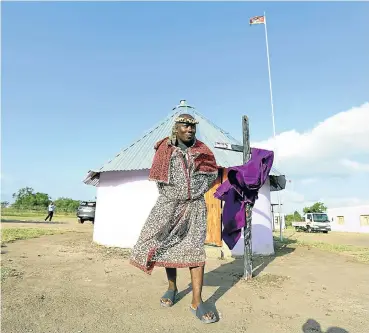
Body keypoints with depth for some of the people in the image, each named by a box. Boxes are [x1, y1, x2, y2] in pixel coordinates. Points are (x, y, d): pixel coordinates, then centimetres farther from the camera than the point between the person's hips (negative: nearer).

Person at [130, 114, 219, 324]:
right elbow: (159, 177, 6)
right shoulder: (165, 149, -3)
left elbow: (213, 174, 12)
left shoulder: (202, 151, 1)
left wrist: (196, 192, 6)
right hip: (169, 205, 0)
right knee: (168, 246, 10)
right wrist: (173, 195, 8)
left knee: (195, 250, -5)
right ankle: (172, 287, 33)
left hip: (195, 206, 0)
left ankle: (197, 302, 2)